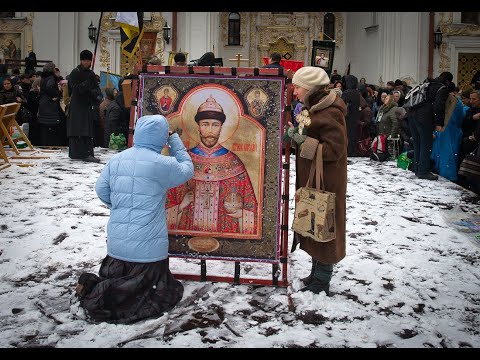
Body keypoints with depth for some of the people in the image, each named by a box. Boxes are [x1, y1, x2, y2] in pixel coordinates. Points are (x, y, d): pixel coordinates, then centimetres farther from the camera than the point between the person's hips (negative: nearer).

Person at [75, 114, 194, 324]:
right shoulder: (163, 164, -13)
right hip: (149, 248, -6)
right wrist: (175, 141, 14)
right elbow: (187, 170, 6)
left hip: (116, 244, 6)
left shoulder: (116, 159, 2)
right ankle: (102, 297, -10)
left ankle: (92, 286, -2)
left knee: (114, 281, 28)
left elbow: (101, 190, 9)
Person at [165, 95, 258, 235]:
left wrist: (238, 212, -8)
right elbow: (169, 203, 7)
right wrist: (181, 206, -8)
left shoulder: (234, 163, 1)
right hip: (188, 231, 0)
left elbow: (250, 207, 6)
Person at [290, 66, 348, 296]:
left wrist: (302, 142, -26)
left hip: (325, 183, -10)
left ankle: (321, 283, 14)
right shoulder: (314, 107, 12)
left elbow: (334, 149, -24)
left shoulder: (330, 114, -20)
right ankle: (317, 274, 33)